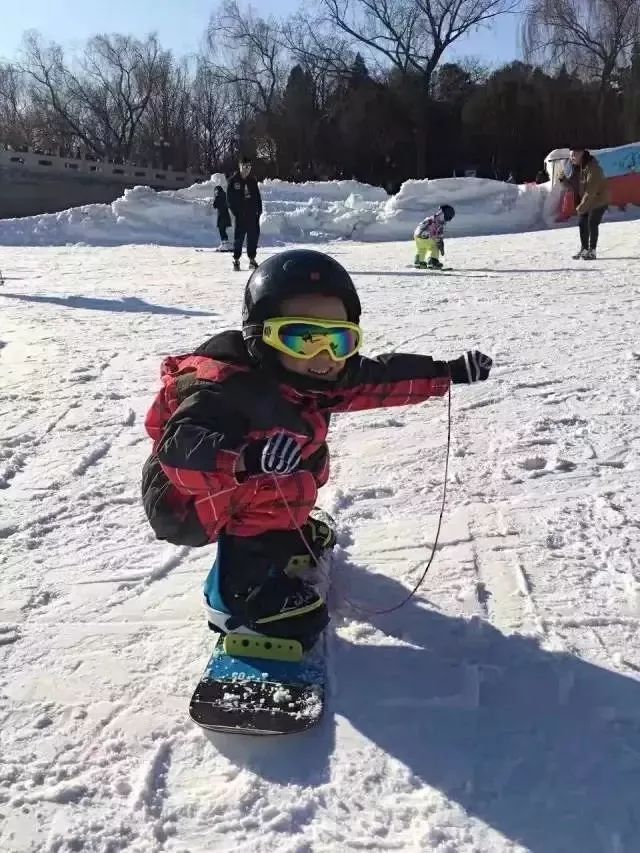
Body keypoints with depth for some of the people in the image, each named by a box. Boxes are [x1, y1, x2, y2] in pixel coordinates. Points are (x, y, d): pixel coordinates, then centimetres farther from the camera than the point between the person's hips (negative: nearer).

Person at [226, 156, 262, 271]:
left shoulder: (252, 180, 11)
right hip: (240, 215, -4)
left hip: (253, 214, 4)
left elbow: (258, 196, 14)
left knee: (254, 236, 4)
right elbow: (230, 198, -2)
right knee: (239, 237, -3)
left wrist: (259, 209, 4)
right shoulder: (234, 181, -1)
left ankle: (252, 259, 15)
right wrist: (235, 211, -8)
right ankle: (236, 260, 5)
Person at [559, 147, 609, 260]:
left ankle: (592, 251, -6)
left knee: (592, 223, -12)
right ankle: (584, 248, 21)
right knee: (582, 224, 8)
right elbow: (573, 184, 7)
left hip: (598, 200, -8)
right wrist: (564, 179, -13)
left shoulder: (592, 167, -26)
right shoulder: (576, 167, 1)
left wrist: (582, 206, -30)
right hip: (584, 201, 8)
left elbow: (591, 190, -29)